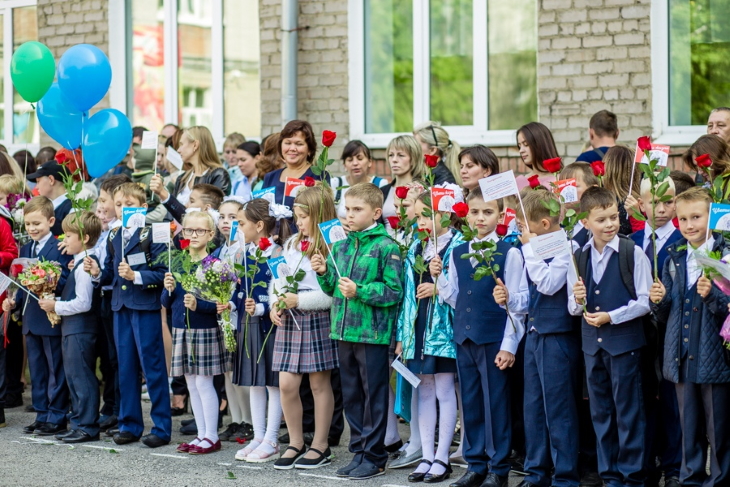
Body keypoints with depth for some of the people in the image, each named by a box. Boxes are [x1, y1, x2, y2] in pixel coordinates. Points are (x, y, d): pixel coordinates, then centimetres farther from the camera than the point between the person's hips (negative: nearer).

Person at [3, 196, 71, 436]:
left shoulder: (59, 248, -10)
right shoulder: (25, 250, 14)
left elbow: (64, 281, -15)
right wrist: (14, 301, 5)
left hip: (51, 318, -8)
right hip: (30, 319, 8)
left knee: (56, 370, 1)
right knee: (37, 370, 13)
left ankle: (57, 417, 7)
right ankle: (42, 415, 21)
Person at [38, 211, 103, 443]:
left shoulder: (85, 265, -17)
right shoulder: (79, 263, 13)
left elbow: (83, 303, -22)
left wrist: (56, 306, -13)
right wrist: (57, 306, 8)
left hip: (80, 329, -10)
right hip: (72, 328, 10)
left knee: (82, 378, -4)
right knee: (74, 378, 15)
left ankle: (87, 427, 1)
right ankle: (79, 423, 22)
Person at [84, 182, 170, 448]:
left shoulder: (152, 235, -10)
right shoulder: (113, 237, 11)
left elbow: (162, 273, -16)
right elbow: (110, 274, 16)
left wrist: (135, 275, -26)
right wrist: (98, 273, -4)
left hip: (146, 308, -7)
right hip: (121, 307, 7)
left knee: (152, 366, -2)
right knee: (126, 366, 12)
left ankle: (162, 428, 5)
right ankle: (129, 424, 20)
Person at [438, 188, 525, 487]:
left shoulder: (509, 253, -5)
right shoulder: (457, 254, 11)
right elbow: (455, 299, 13)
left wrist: (509, 345, -11)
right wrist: (438, 277, -4)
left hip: (495, 339, -5)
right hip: (464, 337, 5)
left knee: (496, 403, 1)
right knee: (470, 403, 10)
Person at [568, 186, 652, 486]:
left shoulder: (633, 253, -8)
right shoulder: (579, 258, 5)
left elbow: (645, 301, -9)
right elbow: (573, 307, 10)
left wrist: (611, 316, -16)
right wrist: (578, 301, -13)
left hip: (625, 341, -5)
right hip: (592, 342, 5)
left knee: (628, 411, 1)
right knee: (600, 412, 11)